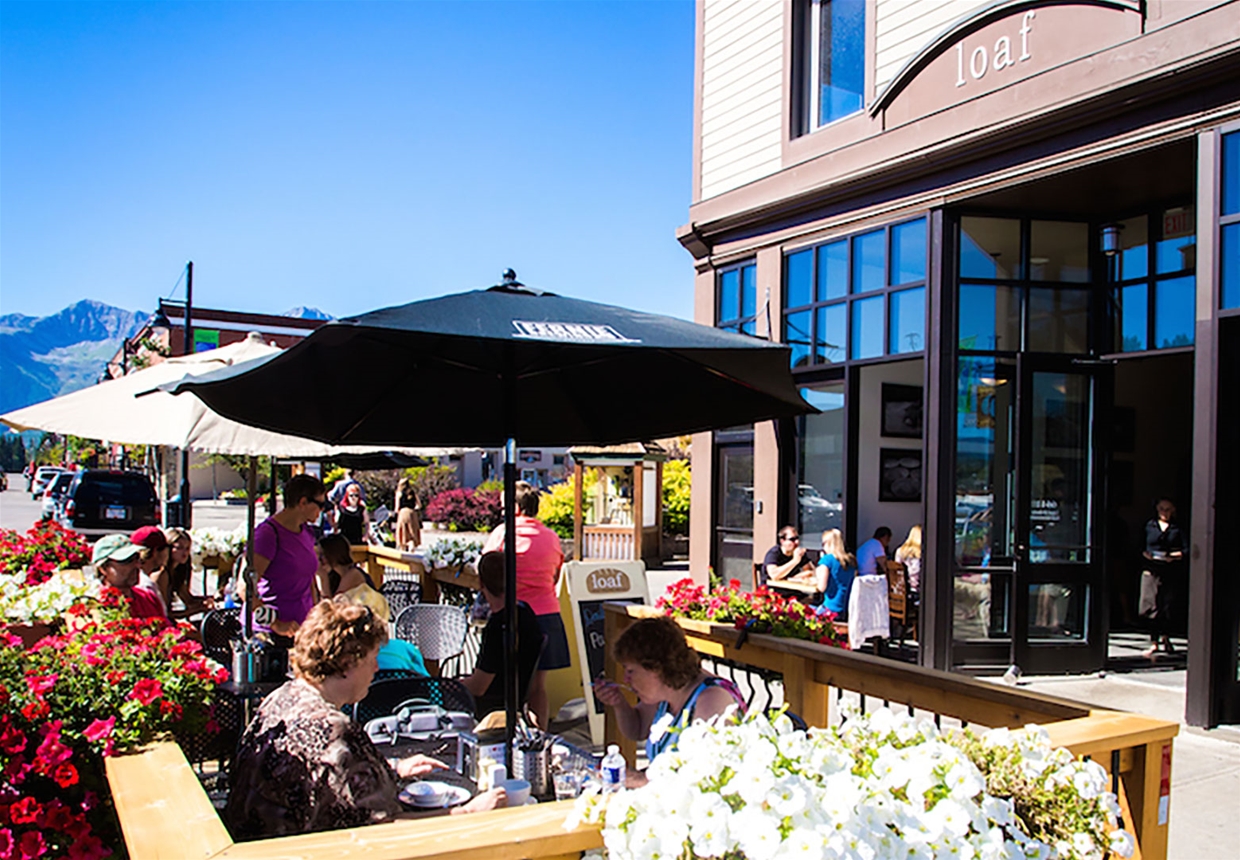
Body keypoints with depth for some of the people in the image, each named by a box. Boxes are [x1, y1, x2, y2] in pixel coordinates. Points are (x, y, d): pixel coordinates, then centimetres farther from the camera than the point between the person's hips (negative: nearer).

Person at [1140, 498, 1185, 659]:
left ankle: (1165, 637, 25)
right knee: (1154, 607, -4)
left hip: (1172, 572, 0)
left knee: (1170, 607, 1)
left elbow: (1185, 551, 0)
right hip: (1152, 570, 0)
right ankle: (1154, 642, 1)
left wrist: (1174, 556, -16)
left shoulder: (1177, 529, 8)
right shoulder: (1149, 526, 12)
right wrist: (1145, 553, -8)